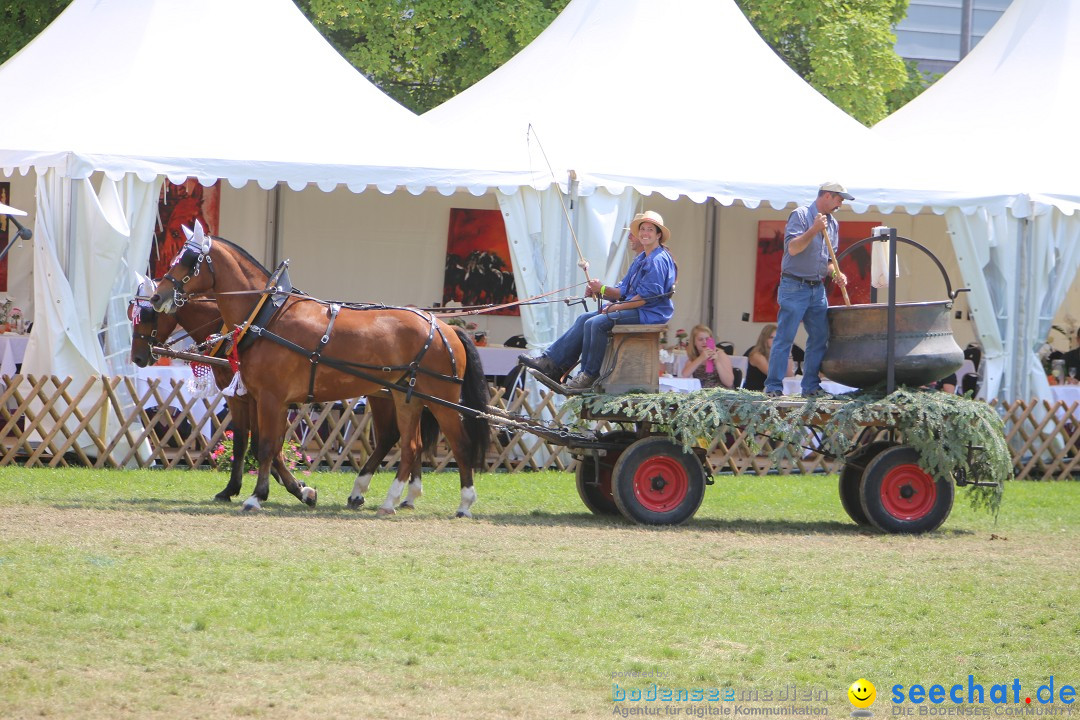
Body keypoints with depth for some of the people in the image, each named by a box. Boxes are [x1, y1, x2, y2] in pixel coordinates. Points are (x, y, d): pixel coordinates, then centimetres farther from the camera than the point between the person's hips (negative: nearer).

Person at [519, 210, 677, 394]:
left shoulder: (659, 260, -13)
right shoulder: (641, 260, 20)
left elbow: (647, 296, -20)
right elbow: (623, 291, 17)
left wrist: (616, 307, -16)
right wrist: (601, 290, -1)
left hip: (650, 313, -10)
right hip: (635, 308, 10)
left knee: (596, 323, -24)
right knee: (585, 319, 3)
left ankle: (589, 377, -16)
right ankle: (551, 362, -1)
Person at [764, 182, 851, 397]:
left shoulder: (832, 224, 15)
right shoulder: (801, 215, -8)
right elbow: (792, 248, -18)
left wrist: (835, 274, 3)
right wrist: (813, 230, -26)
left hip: (818, 290, 8)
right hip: (795, 287, -8)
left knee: (820, 337, 5)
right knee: (785, 337, -8)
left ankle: (811, 386, 12)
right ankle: (773, 386, -7)